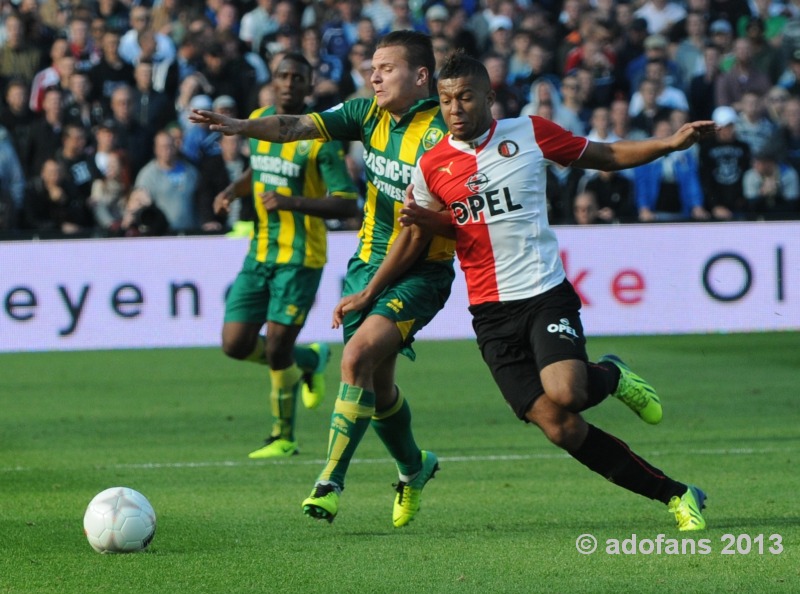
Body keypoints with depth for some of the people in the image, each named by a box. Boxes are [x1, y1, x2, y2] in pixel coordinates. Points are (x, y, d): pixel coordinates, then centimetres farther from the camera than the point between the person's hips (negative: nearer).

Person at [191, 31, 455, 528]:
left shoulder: (438, 136, -19)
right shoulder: (371, 114, 3)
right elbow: (298, 127, -5)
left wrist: (372, 288, -18)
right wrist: (241, 126, -23)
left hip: (421, 273, -7)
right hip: (369, 262, 7)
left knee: (358, 357, -24)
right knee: (377, 384, 12)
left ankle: (331, 482, -20)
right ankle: (414, 468, 38)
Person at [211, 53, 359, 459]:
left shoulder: (320, 137, -11)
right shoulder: (258, 121, 8)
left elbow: (346, 204, -15)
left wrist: (292, 202, -26)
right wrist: (233, 191, 7)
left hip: (300, 257, -6)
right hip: (259, 253, 6)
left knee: (277, 349, -7)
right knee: (236, 344, -1)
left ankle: (283, 437, 12)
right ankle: (310, 360, 27)